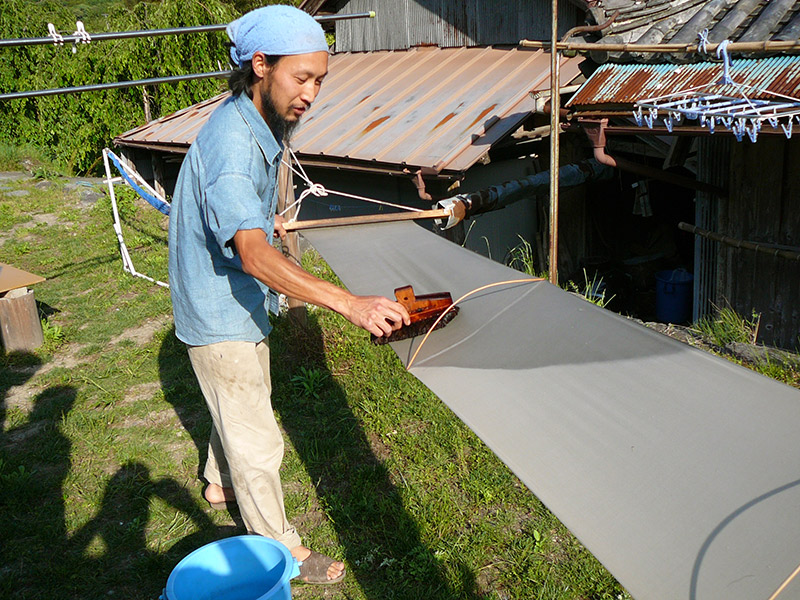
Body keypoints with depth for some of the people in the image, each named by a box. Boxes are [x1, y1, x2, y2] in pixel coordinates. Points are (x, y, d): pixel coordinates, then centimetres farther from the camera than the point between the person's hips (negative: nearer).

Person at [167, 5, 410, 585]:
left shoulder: (261, 124, 0)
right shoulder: (231, 144, -33)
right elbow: (255, 256, -47)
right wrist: (351, 303, -56)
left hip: (240, 303, 10)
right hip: (222, 316, -10)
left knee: (243, 405, 30)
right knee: (258, 441, 6)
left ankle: (222, 482, 55)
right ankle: (281, 549, 25)